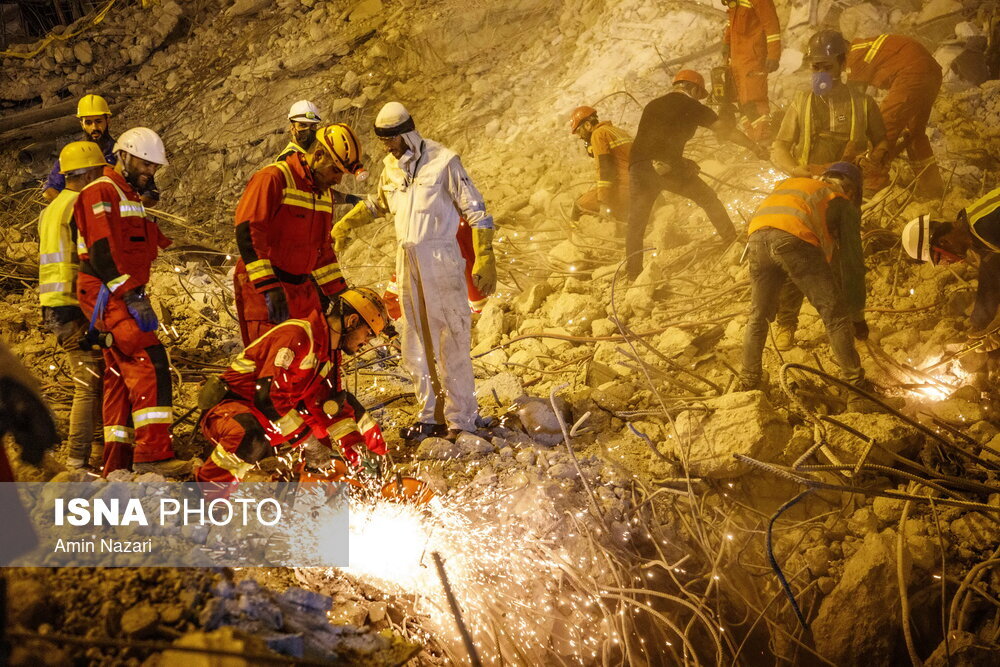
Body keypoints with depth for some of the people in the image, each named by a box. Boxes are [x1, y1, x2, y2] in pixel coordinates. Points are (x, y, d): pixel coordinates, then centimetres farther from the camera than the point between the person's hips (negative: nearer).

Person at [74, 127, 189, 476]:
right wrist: (132, 295, -24)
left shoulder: (133, 198, 24)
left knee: (122, 376, 8)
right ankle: (152, 453, -26)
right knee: (151, 362, -20)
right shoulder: (101, 192, -7)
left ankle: (118, 463, 10)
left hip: (126, 295, 10)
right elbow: (101, 252, -18)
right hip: (108, 294, -10)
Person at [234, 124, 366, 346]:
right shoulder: (274, 178, -13)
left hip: (302, 289, 8)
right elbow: (247, 233, -22)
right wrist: (268, 287, -29)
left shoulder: (325, 193, 15)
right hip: (262, 287, -8)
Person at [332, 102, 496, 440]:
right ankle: (432, 414, 16)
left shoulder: (443, 161, -7)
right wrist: (345, 223, 23)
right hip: (406, 261, 7)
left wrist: (485, 259, -12)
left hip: (441, 259, -6)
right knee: (416, 344, 8)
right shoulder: (391, 167, 12)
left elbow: (476, 211, -6)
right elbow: (378, 202, 34)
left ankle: (462, 418, 0)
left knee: (450, 342, -6)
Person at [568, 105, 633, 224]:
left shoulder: (599, 134, -5)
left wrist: (604, 202, -16)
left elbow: (604, 169, -14)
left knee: (579, 205, 5)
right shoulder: (619, 131, 21)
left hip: (623, 191, -9)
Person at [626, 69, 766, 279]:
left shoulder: (652, 105, 25)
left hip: (638, 168, 4)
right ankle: (732, 240, 20)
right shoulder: (691, 107, 10)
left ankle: (633, 273, 1)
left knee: (636, 223, 7)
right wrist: (755, 148, 18)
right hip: (668, 167, -3)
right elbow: (726, 131, 11)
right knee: (709, 199, 17)